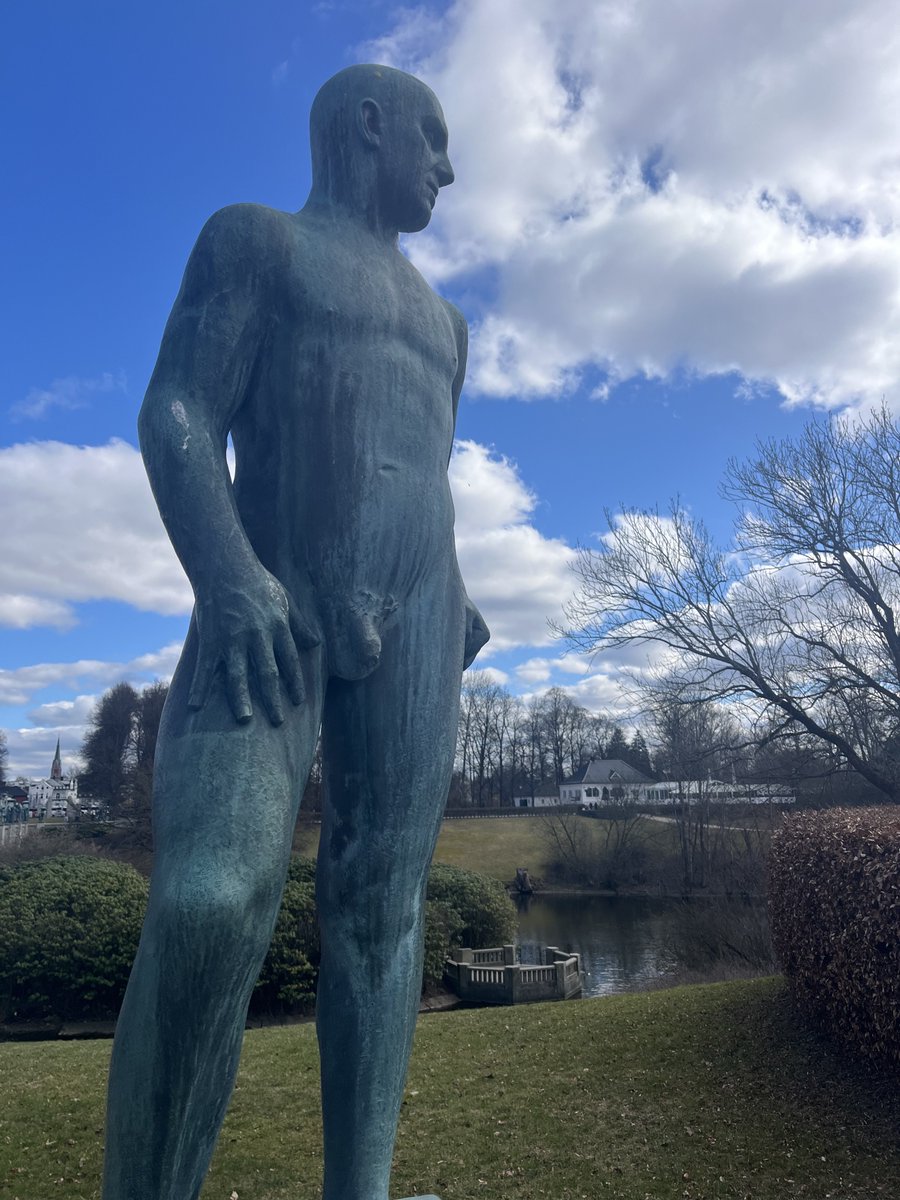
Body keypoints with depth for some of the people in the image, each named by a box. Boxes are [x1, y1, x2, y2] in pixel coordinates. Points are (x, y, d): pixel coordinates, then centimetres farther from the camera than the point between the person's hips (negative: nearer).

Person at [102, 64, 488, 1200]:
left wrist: (453, 602, 9)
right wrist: (226, 575, -20)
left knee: (380, 902, -2)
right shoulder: (252, 237, 11)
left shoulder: (439, 322, 29)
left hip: (410, 622, 6)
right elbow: (176, 416, -3)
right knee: (210, 908, -21)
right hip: (266, 610, -5)